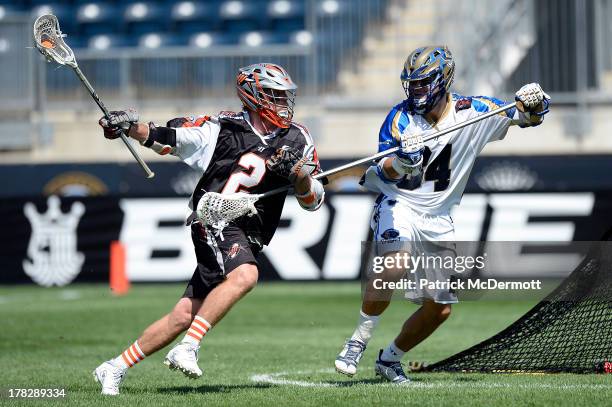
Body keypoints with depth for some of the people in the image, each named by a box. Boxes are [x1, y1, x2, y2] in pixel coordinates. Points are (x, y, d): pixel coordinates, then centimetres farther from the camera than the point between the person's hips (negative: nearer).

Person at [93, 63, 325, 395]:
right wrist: (129, 125, -12)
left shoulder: (296, 140, 9)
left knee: (184, 317, 2)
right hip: (214, 221, -5)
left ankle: (114, 368, 14)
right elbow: (160, 137, 6)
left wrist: (297, 172, -11)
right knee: (245, 275, -34)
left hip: (245, 238, 5)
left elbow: (313, 201, 8)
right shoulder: (223, 129, 0)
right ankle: (186, 350, -32)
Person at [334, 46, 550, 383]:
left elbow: (528, 117, 1)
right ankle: (357, 342, -22)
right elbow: (381, 175, -17)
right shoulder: (401, 117, -9)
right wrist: (401, 161, -40)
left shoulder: (473, 112, -5)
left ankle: (389, 359, 25)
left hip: (438, 220, 4)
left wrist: (532, 103, -23)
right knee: (394, 265, -34)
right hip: (399, 206, -3)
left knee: (440, 308, 3)